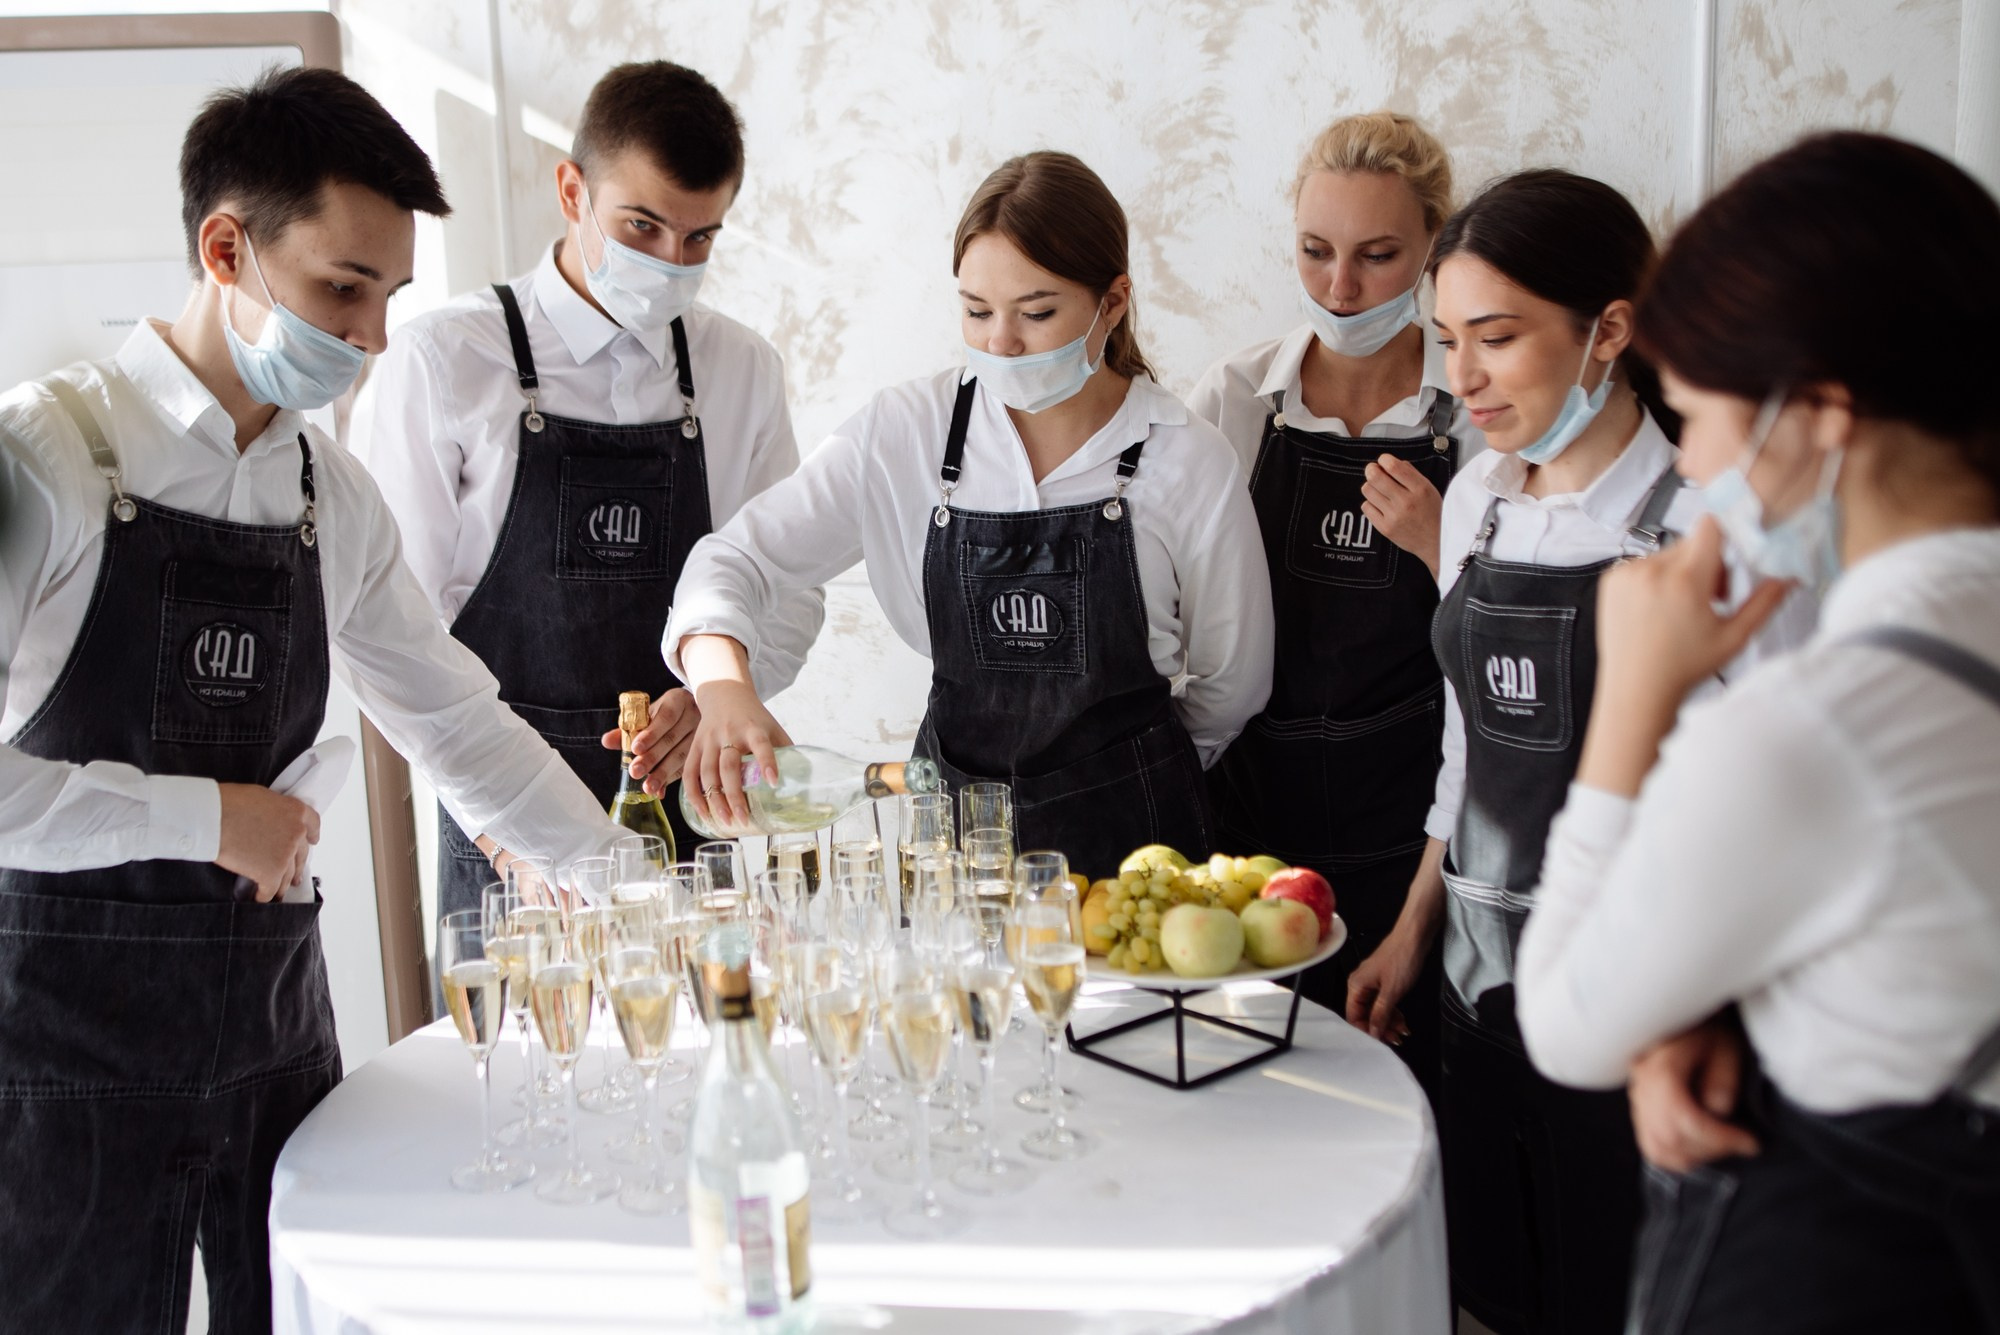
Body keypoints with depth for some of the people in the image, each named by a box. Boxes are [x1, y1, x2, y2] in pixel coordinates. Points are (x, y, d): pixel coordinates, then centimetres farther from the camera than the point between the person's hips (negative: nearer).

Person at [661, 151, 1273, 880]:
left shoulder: (1188, 461, -6)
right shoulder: (905, 432, -2)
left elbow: (1232, 685, 4)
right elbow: (735, 557, -3)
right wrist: (724, 685, -22)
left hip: (1130, 825, -2)